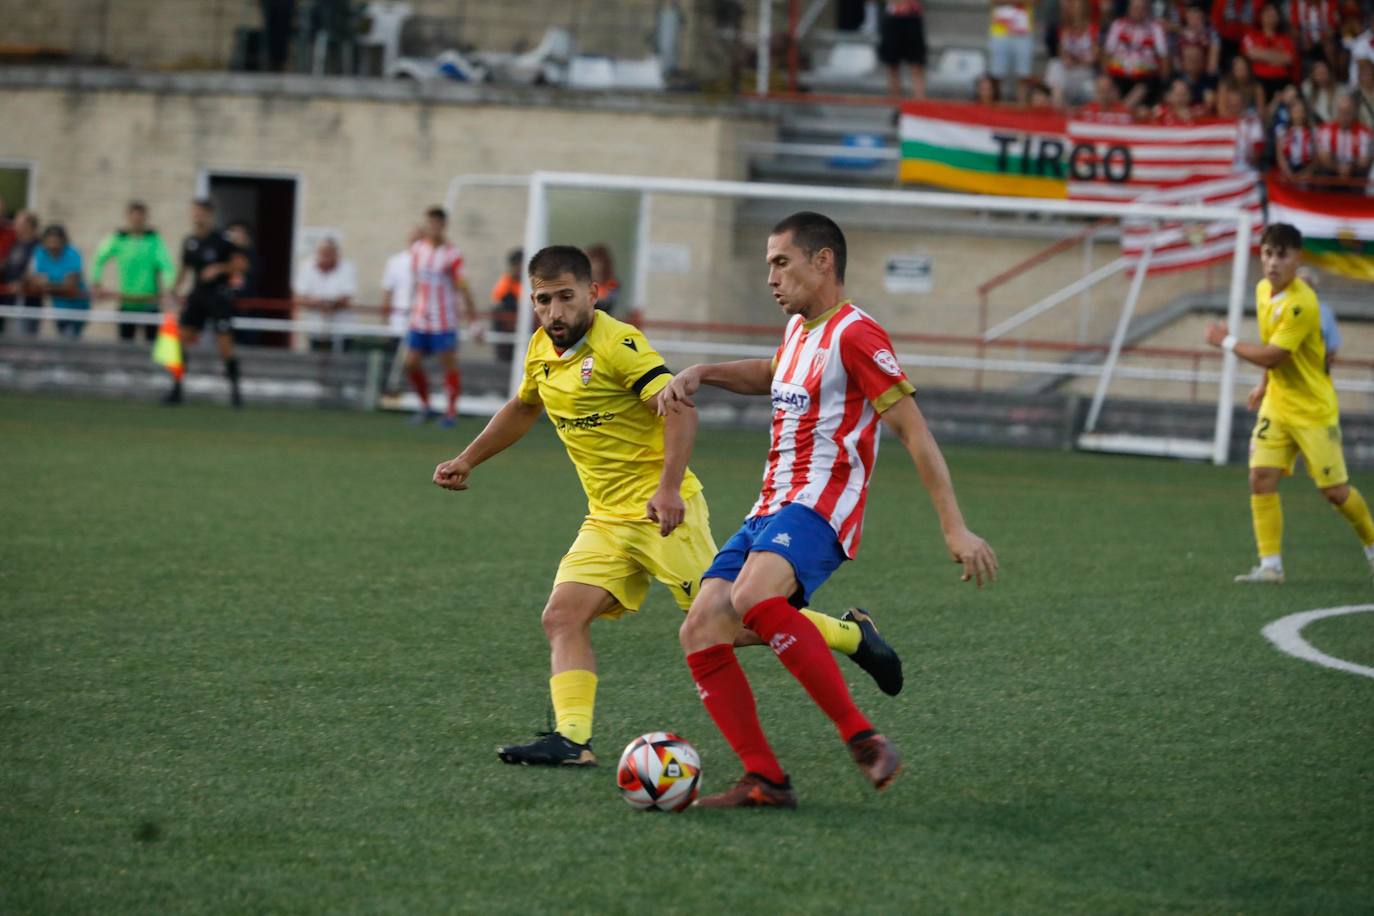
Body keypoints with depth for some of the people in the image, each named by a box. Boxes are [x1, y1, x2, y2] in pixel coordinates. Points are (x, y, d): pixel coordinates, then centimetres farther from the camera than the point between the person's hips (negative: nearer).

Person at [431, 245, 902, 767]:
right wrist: (467, 461, 30)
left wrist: (668, 487, -35)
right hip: (606, 521, 8)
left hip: (662, 512, -8)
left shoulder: (617, 344, -16)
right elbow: (523, 409, 31)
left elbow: (679, 409, -24)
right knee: (562, 617, -9)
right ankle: (572, 740, -14)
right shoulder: (541, 351, 9)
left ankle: (850, 635, 9)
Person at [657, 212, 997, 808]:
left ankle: (864, 742, -34)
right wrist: (701, 374, 27)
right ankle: (765, 781, -5)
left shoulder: (853, 335, -8)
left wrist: (955, 528, -19)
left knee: (753, 597, -36)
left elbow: (914, 433, -13)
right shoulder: (799, 328, 20)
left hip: (817, 510, -9)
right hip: (768, 513, 9)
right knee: (700, 633, -6)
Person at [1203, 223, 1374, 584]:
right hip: (1277, 403, 7)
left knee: (1334, 490, 0)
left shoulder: (1301, 304, -24)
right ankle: (1270, 565, -5)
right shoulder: (1263, 290, 2)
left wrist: (1226, 341, -16)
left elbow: (1273, 355, -25)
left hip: (1313, 410, -7)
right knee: (1261, 478, -8)